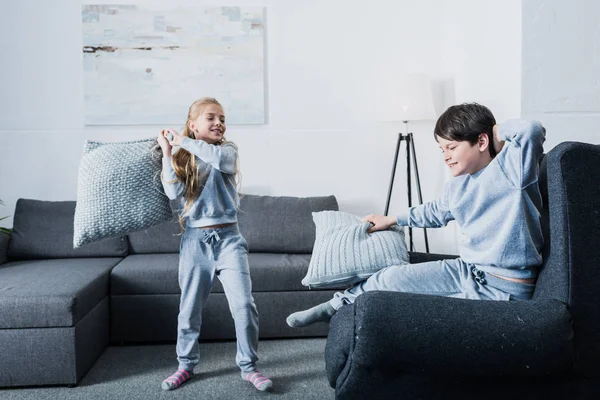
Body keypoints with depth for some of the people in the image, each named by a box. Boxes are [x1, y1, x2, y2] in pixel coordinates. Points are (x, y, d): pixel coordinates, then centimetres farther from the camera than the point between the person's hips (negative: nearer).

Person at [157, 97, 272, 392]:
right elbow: (174, 193, -11)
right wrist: (167, 152, -11)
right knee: (189, 308, 11)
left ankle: (248, 366, 10)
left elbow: (220, 158, -22)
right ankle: (186, 365, 30)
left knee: (244, 304, -7)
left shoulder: (228, 150, 3)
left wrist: (183, 141, -14)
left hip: (228, 237, -1)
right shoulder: (181, 158, 6)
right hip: (194, 240, 1)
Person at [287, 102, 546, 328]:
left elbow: (531, 131, -35)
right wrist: (392, 220, 34)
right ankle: (338, 306, 28)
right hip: (467, 271, 7)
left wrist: (499, 132, -14)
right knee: (390, 278, 5)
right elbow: (437, 212, 28)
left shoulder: (510, 168, -16)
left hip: (502, 290, -7)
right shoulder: (456, 186, 8)